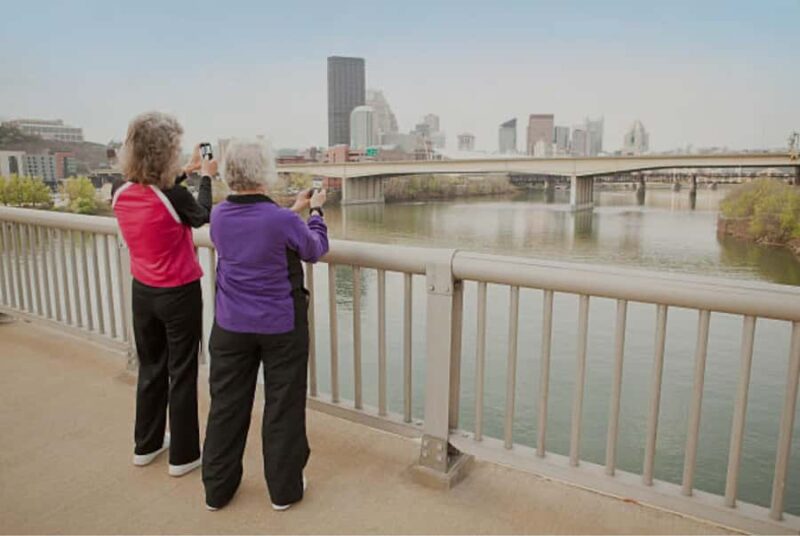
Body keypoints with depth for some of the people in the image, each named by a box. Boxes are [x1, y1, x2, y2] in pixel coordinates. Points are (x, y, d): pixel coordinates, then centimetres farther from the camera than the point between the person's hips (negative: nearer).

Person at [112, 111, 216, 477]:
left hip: (142, 292, 6)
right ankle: (183, 455, 20)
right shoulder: (174, 196, -22)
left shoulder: (120, 194, -6)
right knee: (181, 373, 7)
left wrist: (185, 172, 19)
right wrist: (206, 177, 12)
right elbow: (202, 216, -1)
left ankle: (146, 444, 35)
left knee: (150, 368, 20)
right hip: (179, 294, -6)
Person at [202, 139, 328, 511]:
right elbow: (315, 250, 0)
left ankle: (217, 488, 29)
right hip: (281, 327, -4)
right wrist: (315, 211, 13)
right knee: (282, 407, 9)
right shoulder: (283, 221, -20)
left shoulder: (219, 215, -5)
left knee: (227, 405, 15)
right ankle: (284, 489, 23)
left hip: (231, 326, 4)